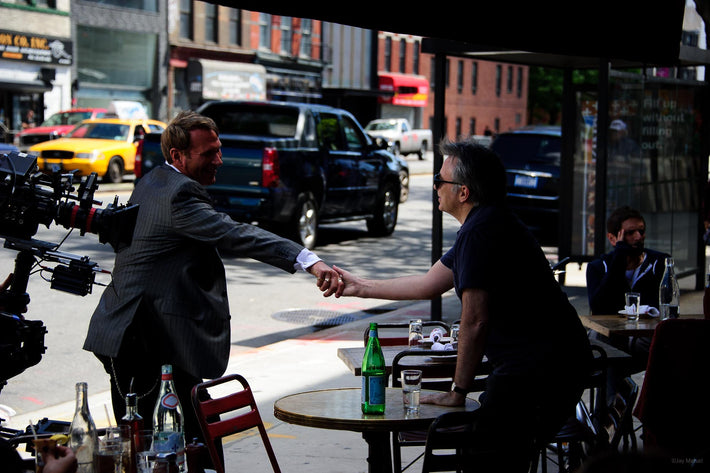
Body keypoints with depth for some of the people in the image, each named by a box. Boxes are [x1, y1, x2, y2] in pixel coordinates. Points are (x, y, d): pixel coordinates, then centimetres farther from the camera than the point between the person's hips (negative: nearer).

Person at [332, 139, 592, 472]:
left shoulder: (480, 230, -18)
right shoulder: (490, 223, 16)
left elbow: (474, 321, -20)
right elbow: (428, 285, 26)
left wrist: (457, 392, -11)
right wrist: (359, 287, 32)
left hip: (539, 368, -11)